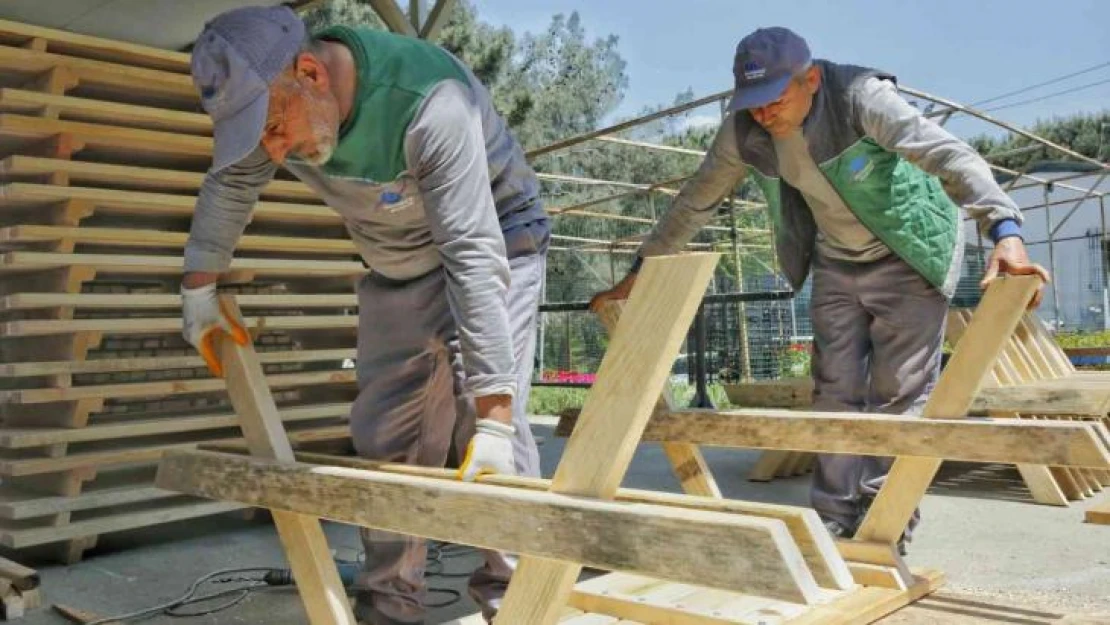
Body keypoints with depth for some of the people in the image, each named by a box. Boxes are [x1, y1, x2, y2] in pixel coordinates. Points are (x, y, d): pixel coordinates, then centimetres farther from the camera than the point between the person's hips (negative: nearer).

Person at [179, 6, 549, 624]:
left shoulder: (430, 103, -37)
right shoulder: (267, 95, -16)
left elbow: (474, 257, -42)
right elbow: (229, 184, 4)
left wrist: (493, 415, -45)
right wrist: (199, 288, 8)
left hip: (494, 242, -6)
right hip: (397, 266, 6)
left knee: (489, 425, -20)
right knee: (384, 436, 3)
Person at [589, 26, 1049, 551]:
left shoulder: (860, 96, -29)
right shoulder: (744, 131, -14)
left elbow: (950, 156, -40)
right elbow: (695, 202, -2)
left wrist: (1005, 231, -55)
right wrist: (639, 272, 0)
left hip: (908, 256, -4)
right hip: (837, 261, 5)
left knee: (898, 395, -6)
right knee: (835, 392, 4)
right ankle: (833, 522, 13)